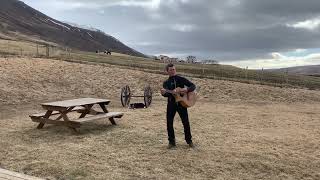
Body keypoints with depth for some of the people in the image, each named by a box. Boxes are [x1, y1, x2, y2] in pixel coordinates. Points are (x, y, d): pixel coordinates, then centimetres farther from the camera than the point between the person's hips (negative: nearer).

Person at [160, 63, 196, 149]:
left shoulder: (181, 79, 2)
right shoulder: (166, 82, 7)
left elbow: (193, 86, -1)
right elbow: (167, 94, -8)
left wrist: (187, 89, -21)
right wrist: (164, 93, -31)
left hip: (181, 103, -2)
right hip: (171, 104, 2)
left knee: (186, 122, 3)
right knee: (169, 123, 0)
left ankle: (189, 140, 19)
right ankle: (171, 141, 14)